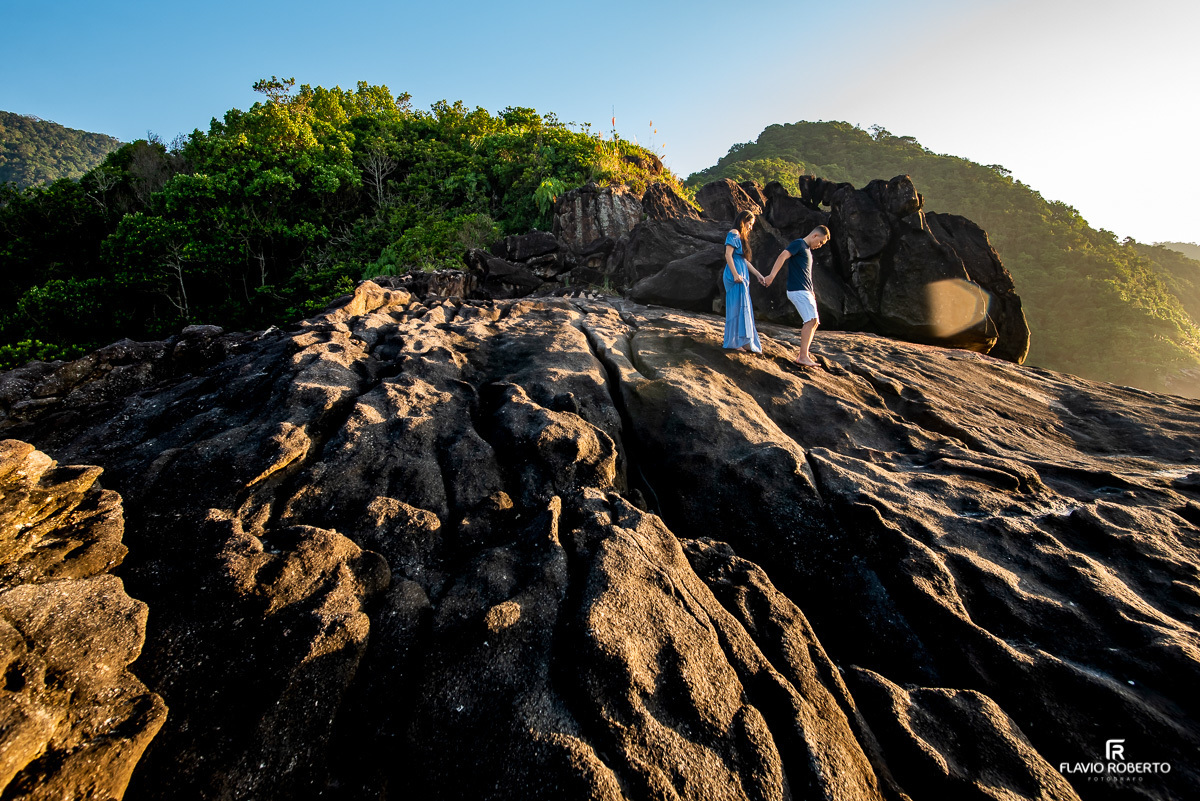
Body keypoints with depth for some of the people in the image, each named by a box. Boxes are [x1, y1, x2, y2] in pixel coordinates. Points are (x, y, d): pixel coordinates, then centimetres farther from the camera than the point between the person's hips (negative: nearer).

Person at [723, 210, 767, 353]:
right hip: (735, 275, -10)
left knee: (743, 308, 9)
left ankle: (742, 342, 13)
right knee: (738, 306, -10)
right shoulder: (733, 234, -5)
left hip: (741, 276, 10)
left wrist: (758, 274, 22)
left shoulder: (741, 237, 23)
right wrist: (735, 275, -22)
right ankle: (736, 341, -8)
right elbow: (728, 255, -16)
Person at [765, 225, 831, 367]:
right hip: (797, 290, -10)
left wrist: (811, 292, 23)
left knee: (814, 322, 8)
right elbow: (782, 256, -21)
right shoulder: (798, 244, -5)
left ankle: (803, 355, 10)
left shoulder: (808, 249, 24)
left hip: (805, 291, 10)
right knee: (811, 320, -18)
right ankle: (803, 356, -21)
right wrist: (772, 276, -35)